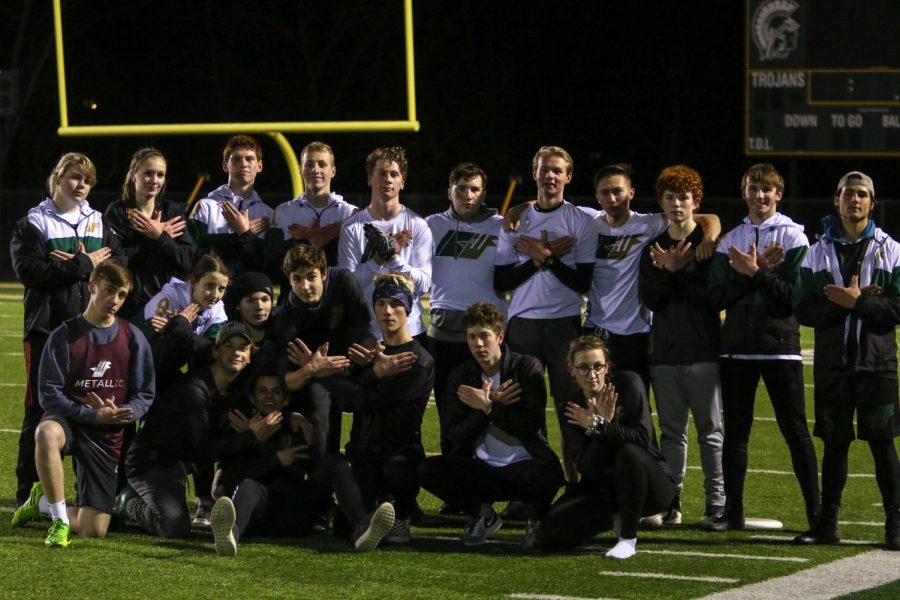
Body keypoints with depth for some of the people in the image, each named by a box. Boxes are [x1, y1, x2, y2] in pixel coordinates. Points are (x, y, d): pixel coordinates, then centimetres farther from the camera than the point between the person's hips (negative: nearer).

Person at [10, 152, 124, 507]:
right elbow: (29, 272, -13)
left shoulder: (99, 224, 14)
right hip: (47, 329, -3)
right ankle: (29, 492, 4)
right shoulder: (33, 223, 2)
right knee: (41, 408, -2)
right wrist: (84, 265, -14)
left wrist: (77, 265, -13)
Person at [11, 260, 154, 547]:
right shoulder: (64, 336, -6)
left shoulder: (133, 338, 1)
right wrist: (92, 415, -22)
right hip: (68, 421, -3)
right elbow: (49, 395, -10)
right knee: (46, 434, -44)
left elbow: (145, 394, 5)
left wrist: (123, 413, -17)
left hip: (107, 437, 3)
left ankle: (43, 502, 26)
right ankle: (60, 519, -26)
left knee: (94, 531, -6)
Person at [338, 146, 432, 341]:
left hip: (410, 330, 0)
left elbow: (423, 284, -5)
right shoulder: (352, 227, 2)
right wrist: (380, 258, -17)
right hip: (364, 331, 0)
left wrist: (393, 257, -18)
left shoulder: (417, 226, 1)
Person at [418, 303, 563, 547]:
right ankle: (482, 514, 3)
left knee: (549, 476, -39)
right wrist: (494, 405, -15)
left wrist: (487, 406, -17)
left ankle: (538, 517, -1)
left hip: (524, 465, -3)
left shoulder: (528, 368, -3)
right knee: (428, 470, -23)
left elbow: (531, 425, -15)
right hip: (480, 469, 3)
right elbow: (455, 435, -4)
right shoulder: (461, 376, 6)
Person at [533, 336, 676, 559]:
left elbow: (643, 438, -22)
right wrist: (602, 423, -26)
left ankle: (629, 539, -22)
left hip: (652, 485, -4)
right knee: (548, 537, -14)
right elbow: (588, 469, -16)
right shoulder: (572, 410, -5)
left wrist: (599, 426, -28)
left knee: (629, 452, -38)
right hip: (603, 488, 4)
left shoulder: (627, 384, -12)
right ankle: (616, 517, 14)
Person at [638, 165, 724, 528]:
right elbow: (648, 299, 4)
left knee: (710, 430, -3)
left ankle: (717, 503, -2)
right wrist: (668, 272, -12)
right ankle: (669, 504, 9)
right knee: (671, 430, 7)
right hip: (665, 352, 5)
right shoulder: (653, 248, 13)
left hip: (703, 352, -5)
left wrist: (676, 273, -11)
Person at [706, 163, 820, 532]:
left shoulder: (793, 237, 0)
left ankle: (815, 512, 1)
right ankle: (733, 511, 11)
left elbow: (795, 295, -10)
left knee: (795, 431, -2)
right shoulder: (730, 241, 11)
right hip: (737, 347, 4)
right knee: (735, 431, 5)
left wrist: (756, 273, -16)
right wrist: (753, 273, -11)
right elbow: (717, 298, 2)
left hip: (780, 346, -4)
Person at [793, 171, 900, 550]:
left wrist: (857, 301, -15)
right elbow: (803, 311, 1)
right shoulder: (818, 253, 9)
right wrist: (843, 304, -14)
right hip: (833, 362, 2)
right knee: (834, 444, 7)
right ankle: (827, 524, 14)